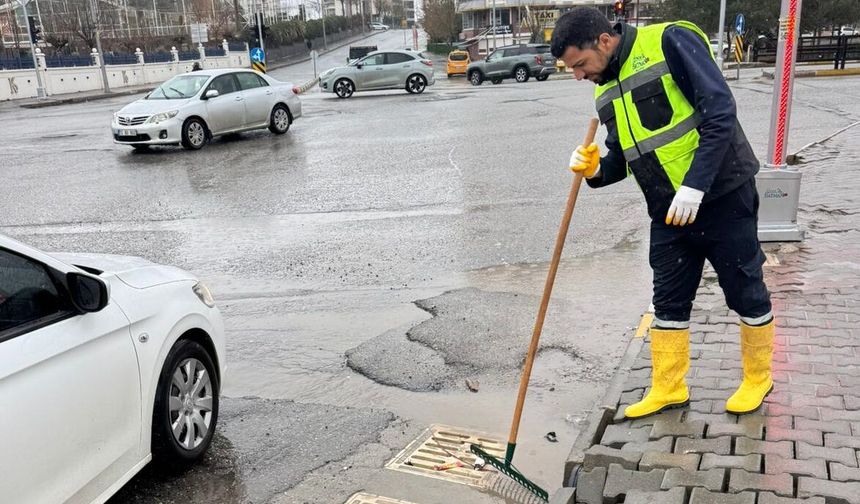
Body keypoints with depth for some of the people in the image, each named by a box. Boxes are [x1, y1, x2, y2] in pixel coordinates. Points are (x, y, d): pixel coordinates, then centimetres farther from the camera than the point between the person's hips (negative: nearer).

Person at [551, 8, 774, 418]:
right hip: (667, 212, 7)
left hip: (722, 196, -6)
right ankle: (668, 388, 26)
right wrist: (596, 171, -8)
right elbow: (622, 158, 15)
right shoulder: (606, 93, 8)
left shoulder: (670, 42, -15)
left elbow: (720, 111, -21)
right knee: (669, 302, 12)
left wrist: (694, 186, -26)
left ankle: (758, 378, 30)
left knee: (746, 292, 9)